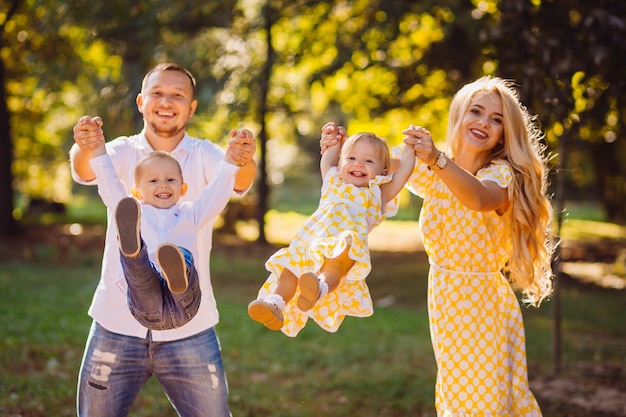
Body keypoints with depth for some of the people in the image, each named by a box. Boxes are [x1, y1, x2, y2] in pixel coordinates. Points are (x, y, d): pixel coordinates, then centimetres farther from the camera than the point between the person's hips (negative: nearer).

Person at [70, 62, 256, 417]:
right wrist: (84, 150, -43)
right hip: (117, 324, 0)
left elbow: (238, 181, -18)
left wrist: (244, 161, -43)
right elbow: (85, 172, -18)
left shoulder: (204, 156, 2)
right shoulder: (121, 152, 2)